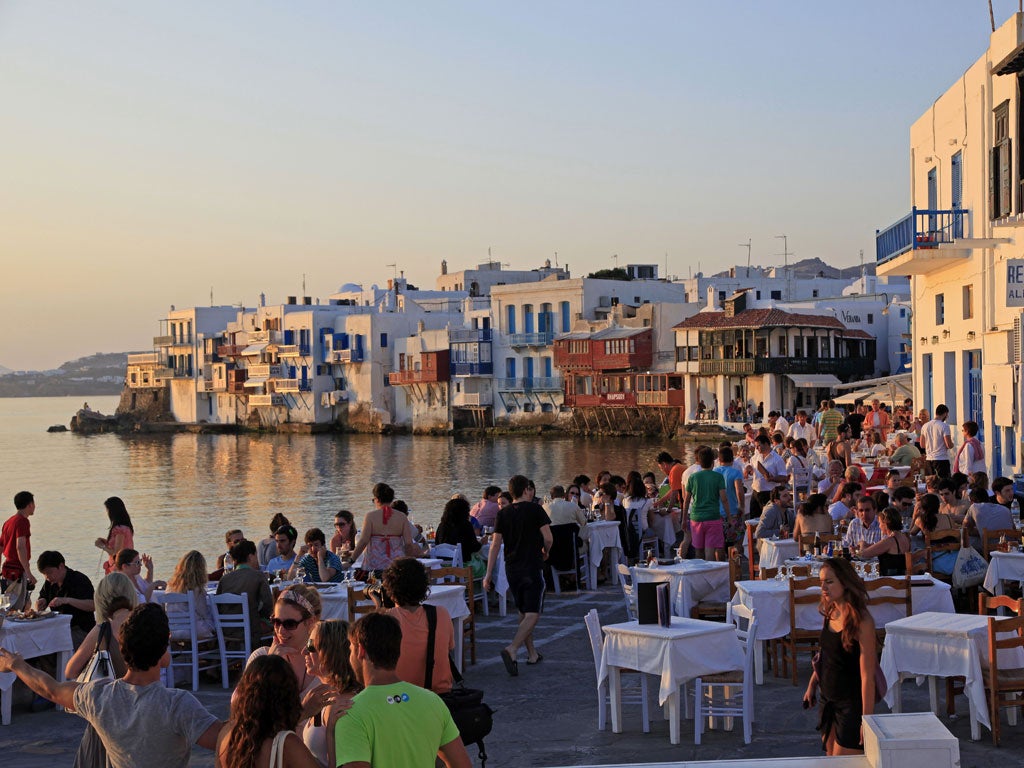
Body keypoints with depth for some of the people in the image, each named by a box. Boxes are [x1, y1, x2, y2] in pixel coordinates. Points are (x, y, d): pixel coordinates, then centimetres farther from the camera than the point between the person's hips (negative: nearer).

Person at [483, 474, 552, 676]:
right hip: (532, 568, -5)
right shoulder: (535, 509, -6)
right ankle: (511, 649, -28)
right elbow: (548, 538, -9)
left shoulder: (503, 514, 5)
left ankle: (532, 653, 24)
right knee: (532, 614, -7)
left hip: (512, 568, 5)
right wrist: (545, 552, 13)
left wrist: (489, 573, 4)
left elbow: (495, 544, 2)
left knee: (523, 612, 19)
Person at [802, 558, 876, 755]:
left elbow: (867, 675, -21)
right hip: (828, 699, 8)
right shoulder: (831, 613, 3)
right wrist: (812, 685, 20)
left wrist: (867, 718, -20)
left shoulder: (861, 621, -21)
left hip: (851, 704, -8)